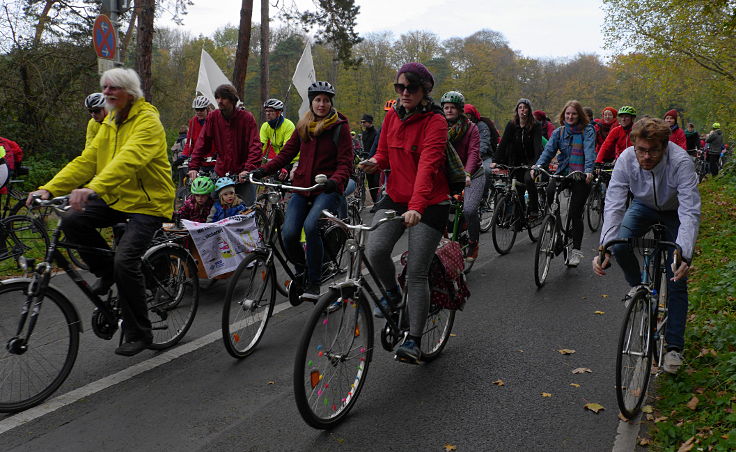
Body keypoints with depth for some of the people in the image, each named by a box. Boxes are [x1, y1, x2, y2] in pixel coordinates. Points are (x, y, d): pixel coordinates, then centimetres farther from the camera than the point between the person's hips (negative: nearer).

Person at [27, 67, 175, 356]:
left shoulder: (147, 121, -14)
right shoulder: (110, 122, 13)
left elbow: (129, 159, -32)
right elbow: (86, 160, 6)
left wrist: (92, 188, -46)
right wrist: (49, 189, -6)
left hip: (147, 203, -7)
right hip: (115, 198, 8)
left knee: (125, 260, -21)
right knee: (73, 222, -17)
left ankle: (139, 334, -3)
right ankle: (107, 271, 10)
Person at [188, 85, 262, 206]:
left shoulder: (247, 117, -7)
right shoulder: (213, 117, 2)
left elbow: (255, 146, -13)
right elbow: (202, 143, 1)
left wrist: (248, 169, -27)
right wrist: (193, 167, -9)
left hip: (242, 175, -2)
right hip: (221, 173, 3)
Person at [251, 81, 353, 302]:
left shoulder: (340, 127, -1)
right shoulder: (303, 126, 13)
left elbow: (345, 162, -7)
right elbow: (287, 152, 11)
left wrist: (335, 180, -27)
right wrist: (263, 170, -3)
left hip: (327, 190, -4)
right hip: (302, 187, 4)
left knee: (310, 226, -29)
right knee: (288, 233, -14)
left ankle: (313, 282, -13)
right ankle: (301, 271, 18)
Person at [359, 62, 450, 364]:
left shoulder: (435, 121, -13)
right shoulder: (392, 116, 6)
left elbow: (428, 164, -27)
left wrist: (416, 206, -41)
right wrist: (375, 162, -13)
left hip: (430, 204, -5)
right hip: (395, 197, 5)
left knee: (416, 274, -5)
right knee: (374, 251, -18)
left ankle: (414, 341, 7)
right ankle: (392, 293, 15)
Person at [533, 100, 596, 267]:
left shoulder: (587, 131, -1)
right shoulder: (559, 132, 10)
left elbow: (589, 151, -15)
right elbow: (549, 150, -2)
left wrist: (588, 170, -32)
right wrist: (537, 166, -20)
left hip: (581, 176, -3)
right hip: (562, 172, 3)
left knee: (575, 213, -4)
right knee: (549, 192, -28)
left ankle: (576, 250, 10)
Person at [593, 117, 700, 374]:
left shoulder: (681, 162, -36)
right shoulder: (626, 159, -29)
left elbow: (690, 212, -39)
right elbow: (614, 206, -32)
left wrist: (684, 255, -52)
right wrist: (605, 249, -44)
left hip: (674, 211, -2)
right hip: (643, 206, 2)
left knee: (676, 281, -7)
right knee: (620, 245, -27)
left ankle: (674, 347, 2)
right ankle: (637, 285, 6)